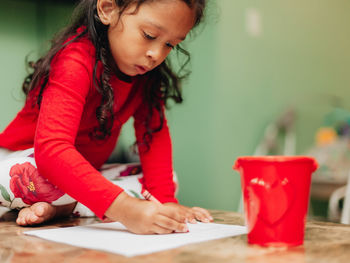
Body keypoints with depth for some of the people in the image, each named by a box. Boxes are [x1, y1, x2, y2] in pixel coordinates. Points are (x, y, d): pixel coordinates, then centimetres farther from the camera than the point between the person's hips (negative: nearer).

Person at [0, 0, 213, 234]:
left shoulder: (145, 67, -7)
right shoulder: (76, 62, -31)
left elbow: (155, 133, -9)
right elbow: (52, 148, -43)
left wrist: (165, 200, -23)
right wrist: (123, 208, -54)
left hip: (85, 170, 8)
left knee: (168, 178, -8)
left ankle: (60, 208, -18)